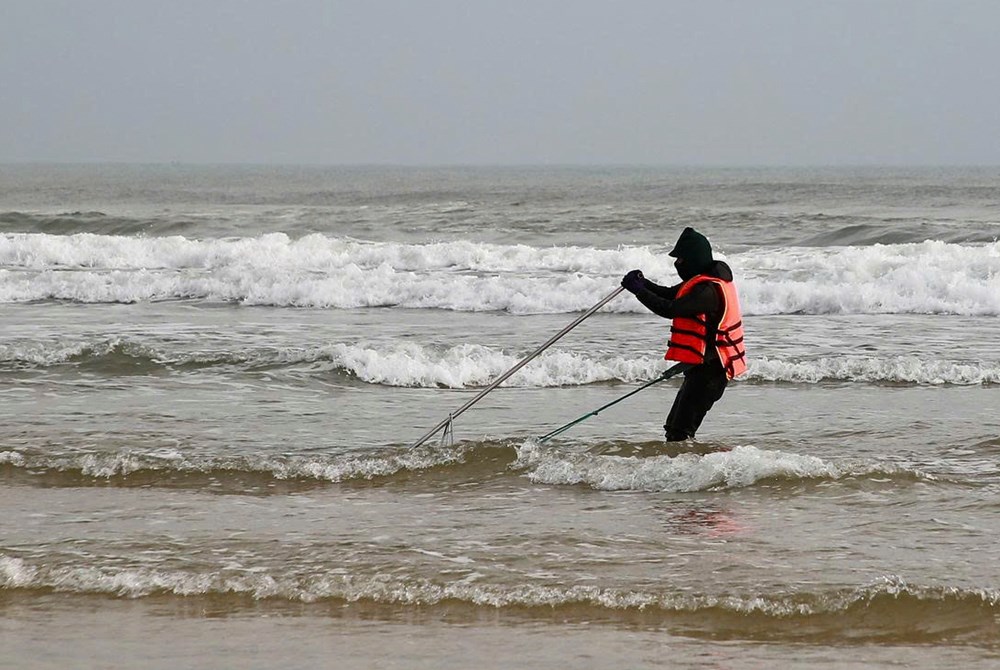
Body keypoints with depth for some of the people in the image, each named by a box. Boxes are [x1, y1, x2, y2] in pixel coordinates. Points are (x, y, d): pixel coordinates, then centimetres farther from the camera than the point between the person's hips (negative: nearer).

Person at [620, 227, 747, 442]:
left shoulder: (708, 290, -22)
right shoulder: (701, 281, 13)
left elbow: (669, 309, -27)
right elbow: (670, 295, 20)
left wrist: (638, 289, -17)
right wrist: (643, 283, 2)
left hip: (709, 369, -11)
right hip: (702, 365, 11)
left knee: (680, 431, -16)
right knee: (674, 426, 18)